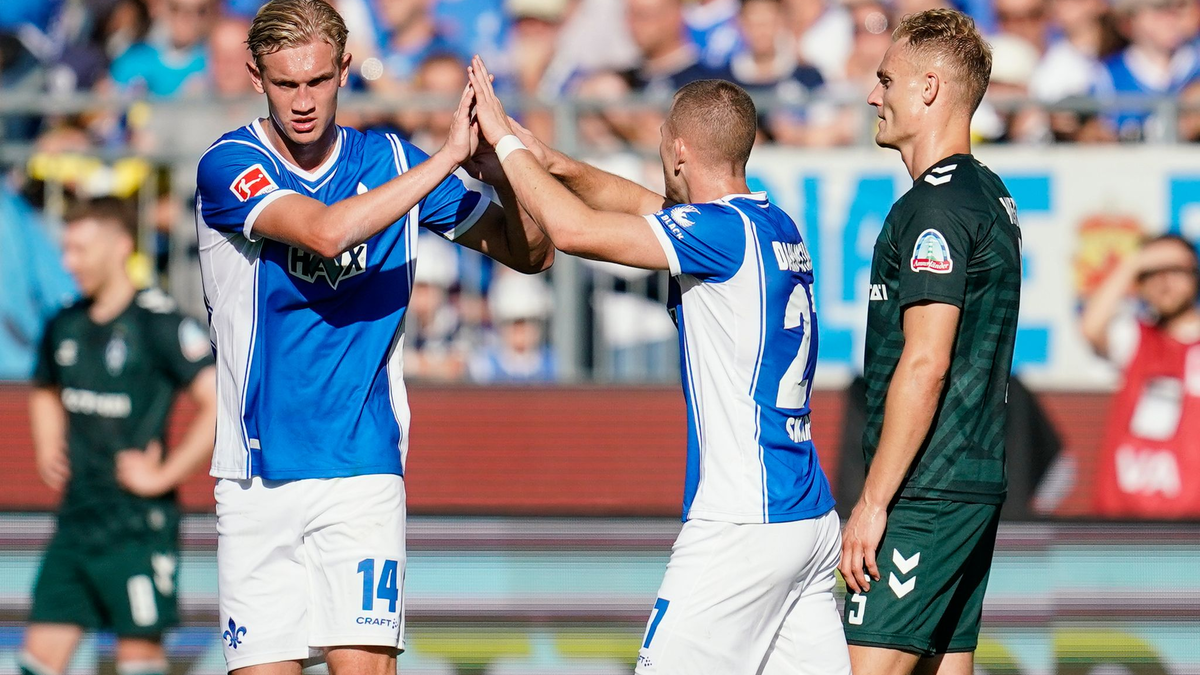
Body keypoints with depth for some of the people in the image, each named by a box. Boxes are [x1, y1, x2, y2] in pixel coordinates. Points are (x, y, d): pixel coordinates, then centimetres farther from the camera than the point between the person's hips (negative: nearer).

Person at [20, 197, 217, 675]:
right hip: (76, 520, 7)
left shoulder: (158, 324, -12)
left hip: (138, 525, -7)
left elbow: (221, 405, -18)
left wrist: (163, 475, -16)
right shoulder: (64, 327, 9)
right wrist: (49, 453, 13)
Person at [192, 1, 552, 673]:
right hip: (258, 477, -1)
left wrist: (504, 171, -13)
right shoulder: (229, 165, -6)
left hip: (362, 470, 1)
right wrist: (449, 156, -24)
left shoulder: (392, 161, 5)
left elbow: (532, 253, 9)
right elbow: (326, 232, -25)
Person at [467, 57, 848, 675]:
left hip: (742, 525, -9)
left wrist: (507, 143, -5)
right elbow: (643, 205, 27)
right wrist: (551, 163, 17)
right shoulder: (776, 226, 13)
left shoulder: (724, 230, -14)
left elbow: (574, 230, -18)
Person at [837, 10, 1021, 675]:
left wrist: (872, 502, -19)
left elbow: (925, 366, -21)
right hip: (974, 485, 10)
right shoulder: (990, 195, 17)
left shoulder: (935, 204, -14)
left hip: (925, 494, -10)